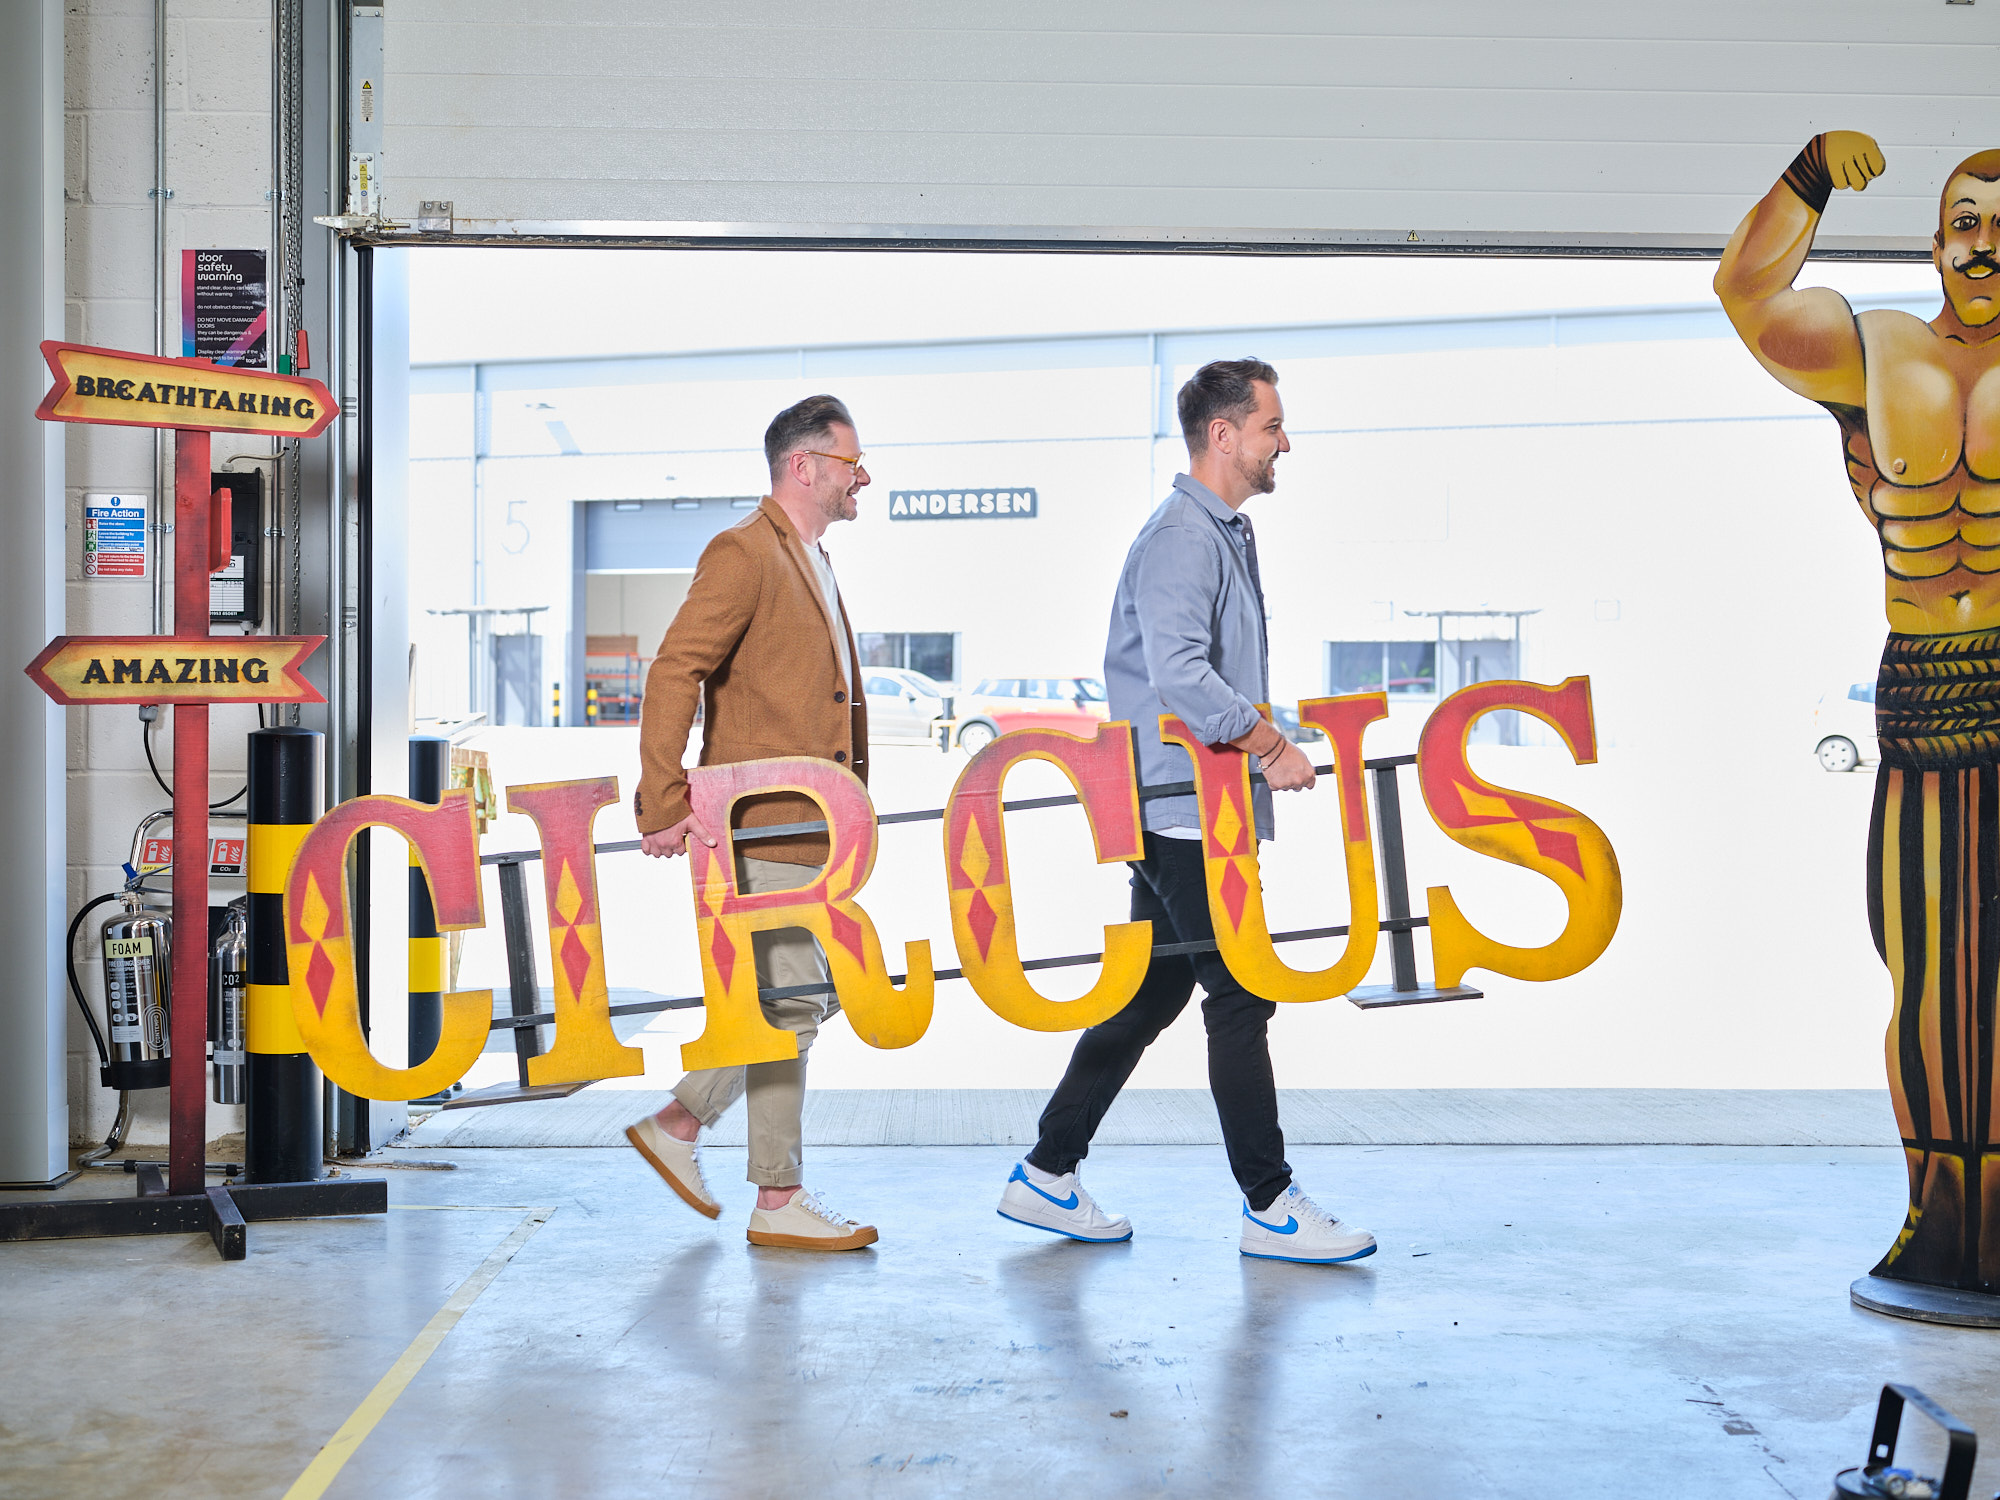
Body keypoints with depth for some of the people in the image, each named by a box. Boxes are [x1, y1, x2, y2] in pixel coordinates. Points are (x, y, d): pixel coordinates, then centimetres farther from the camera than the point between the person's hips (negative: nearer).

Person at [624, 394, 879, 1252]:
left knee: (806, 999, 13)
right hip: (765, 827, -10)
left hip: (812, 827, 10)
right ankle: (779, 1201, 6)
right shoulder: (745, 553, -11)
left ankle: (678, 1124, 25)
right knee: (787, 1005, -4)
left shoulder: (812, 562, 20)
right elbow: (674, 670, -20)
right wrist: (666, 804, -25)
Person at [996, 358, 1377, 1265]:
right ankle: (1270, 1207, 4)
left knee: (1152, 993, 12)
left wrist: (1263, 743, 11)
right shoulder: (1181, 536, -14)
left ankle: (1047, 1174, 19)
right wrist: (1272, 746, -19)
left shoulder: (1226, 533, 20)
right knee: (1242, 996, -5)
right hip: (1184, 809, -10)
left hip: (1200, 809, 10)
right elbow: (1180, 676, -25)